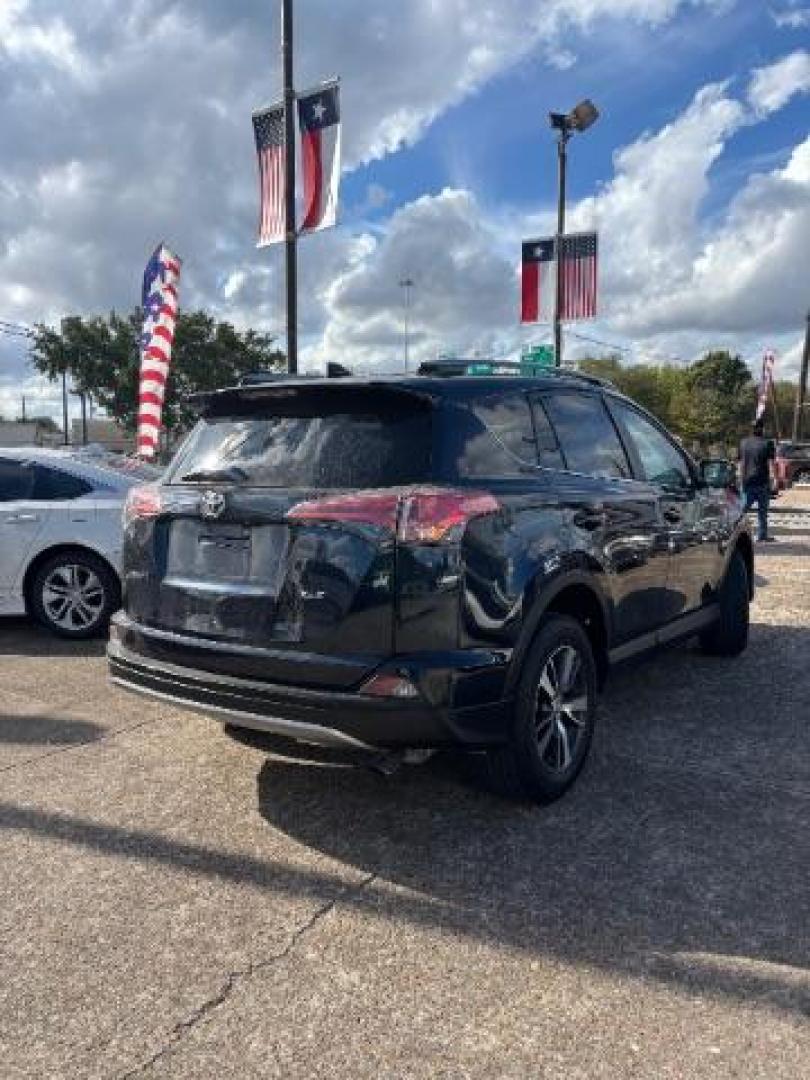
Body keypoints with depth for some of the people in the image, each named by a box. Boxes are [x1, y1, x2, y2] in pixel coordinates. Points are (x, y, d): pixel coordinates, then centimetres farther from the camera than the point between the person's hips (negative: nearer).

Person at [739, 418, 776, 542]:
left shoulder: (743, 443, 5)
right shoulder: (767, 443, -6)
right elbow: (770, 463, -8)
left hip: (747, 481, 3)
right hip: (762, 481, -3)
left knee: (743, 508, 7)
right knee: (762, 511, 6)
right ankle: (762, 536, 11)